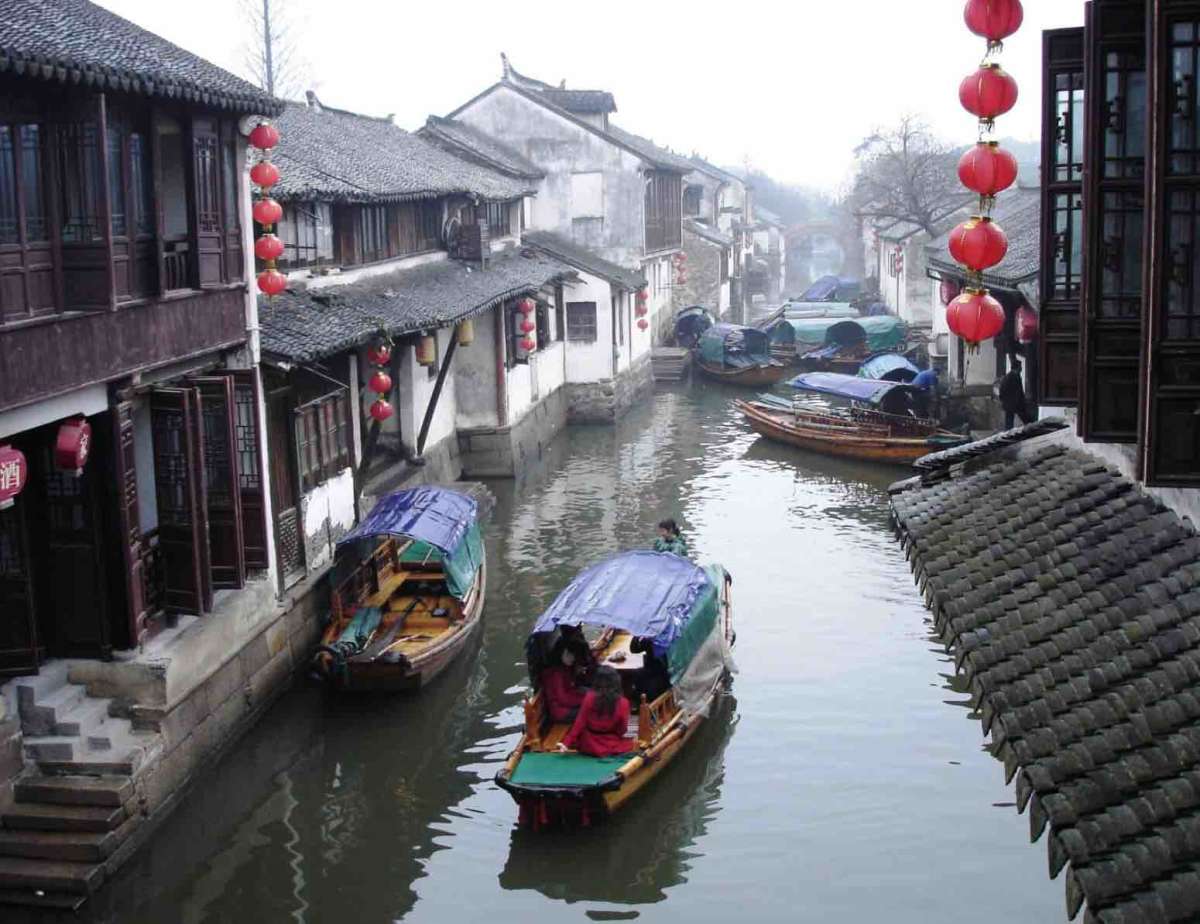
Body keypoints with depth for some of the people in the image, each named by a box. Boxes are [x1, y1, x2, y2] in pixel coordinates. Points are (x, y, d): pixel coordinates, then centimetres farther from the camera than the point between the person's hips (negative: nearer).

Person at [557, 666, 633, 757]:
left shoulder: (590, 697, -15)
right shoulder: (623, 702, -17)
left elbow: (580, 722, -12)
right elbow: (622, 730, -8)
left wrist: (567, 742, -6)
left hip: (589, 745, 2)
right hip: (612, 747, -2)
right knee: (629, 745, 29)